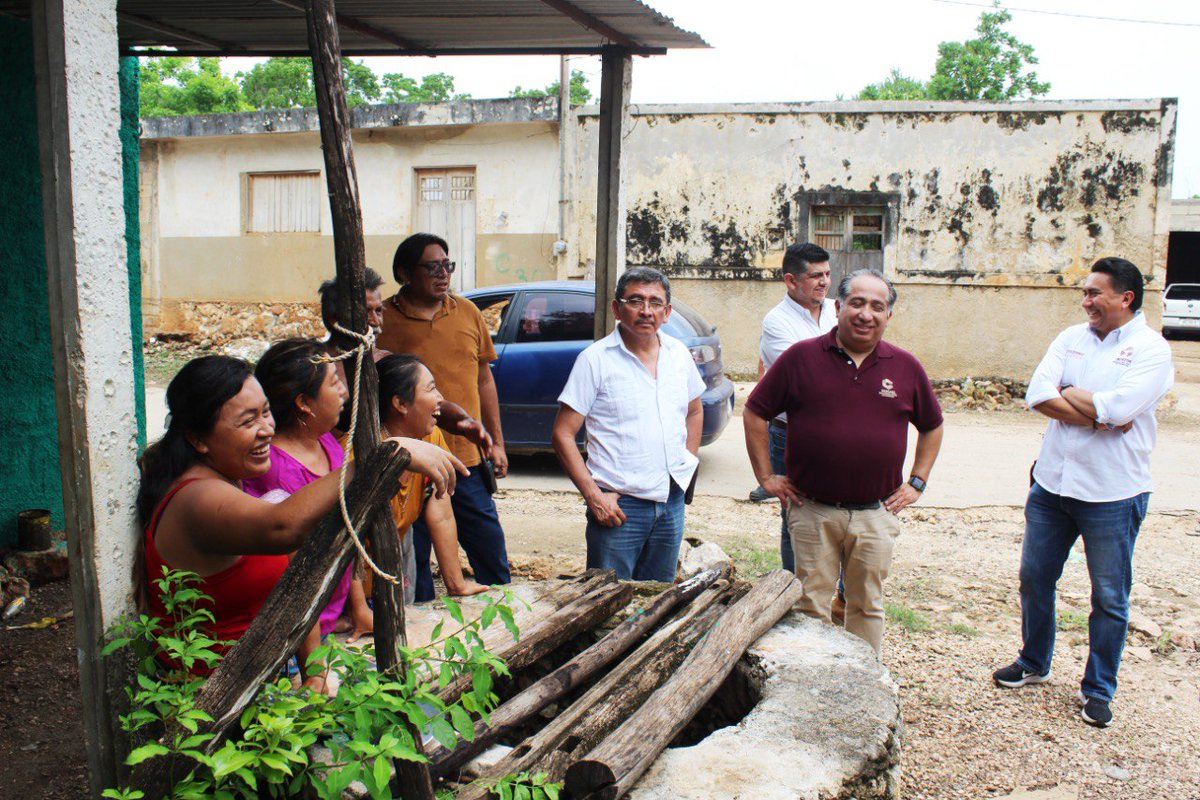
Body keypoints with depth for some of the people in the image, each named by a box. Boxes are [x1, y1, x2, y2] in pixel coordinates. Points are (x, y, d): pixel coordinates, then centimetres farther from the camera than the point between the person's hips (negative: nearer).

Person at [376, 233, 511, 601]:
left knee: (491, 554, 12)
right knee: (413, 559, 8)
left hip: (469, 458, 4)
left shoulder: (467, 312, 8)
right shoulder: (383, 319, -5)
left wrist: (497, 442, 14)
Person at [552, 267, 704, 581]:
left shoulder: (679, 353, 6)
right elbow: (563, 434, -9)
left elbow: (694, 411, 23)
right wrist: (593, 495, -16)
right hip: (620, 506, -5)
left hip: (672, 501, 5)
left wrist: (688, 464, 11)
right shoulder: (595, 359, -9)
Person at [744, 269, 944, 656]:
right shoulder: (801, 357, -4)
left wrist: (917, 483, 10)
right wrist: (766, 475, 1)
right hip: (812, 511, -2)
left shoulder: (906, 366, 3)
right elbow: (754, 412, 3)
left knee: (868, 606, 14)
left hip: (876, 513, 2)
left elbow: (932, 425, 18)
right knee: (811, 606, 7)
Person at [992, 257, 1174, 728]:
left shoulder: (1151, 349, -8)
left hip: (1112, 494, -5)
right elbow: (1037, 395, -6)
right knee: (1034, 579, 16)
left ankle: (1098, 689, 24)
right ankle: (1033, 664, 36)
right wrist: (1098, 414, -16)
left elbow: (1118, 407, -24)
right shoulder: (1071, 338, 6)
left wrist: (1067, 393, -9)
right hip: (1052, 482, 5)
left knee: (1109, 597, 7)